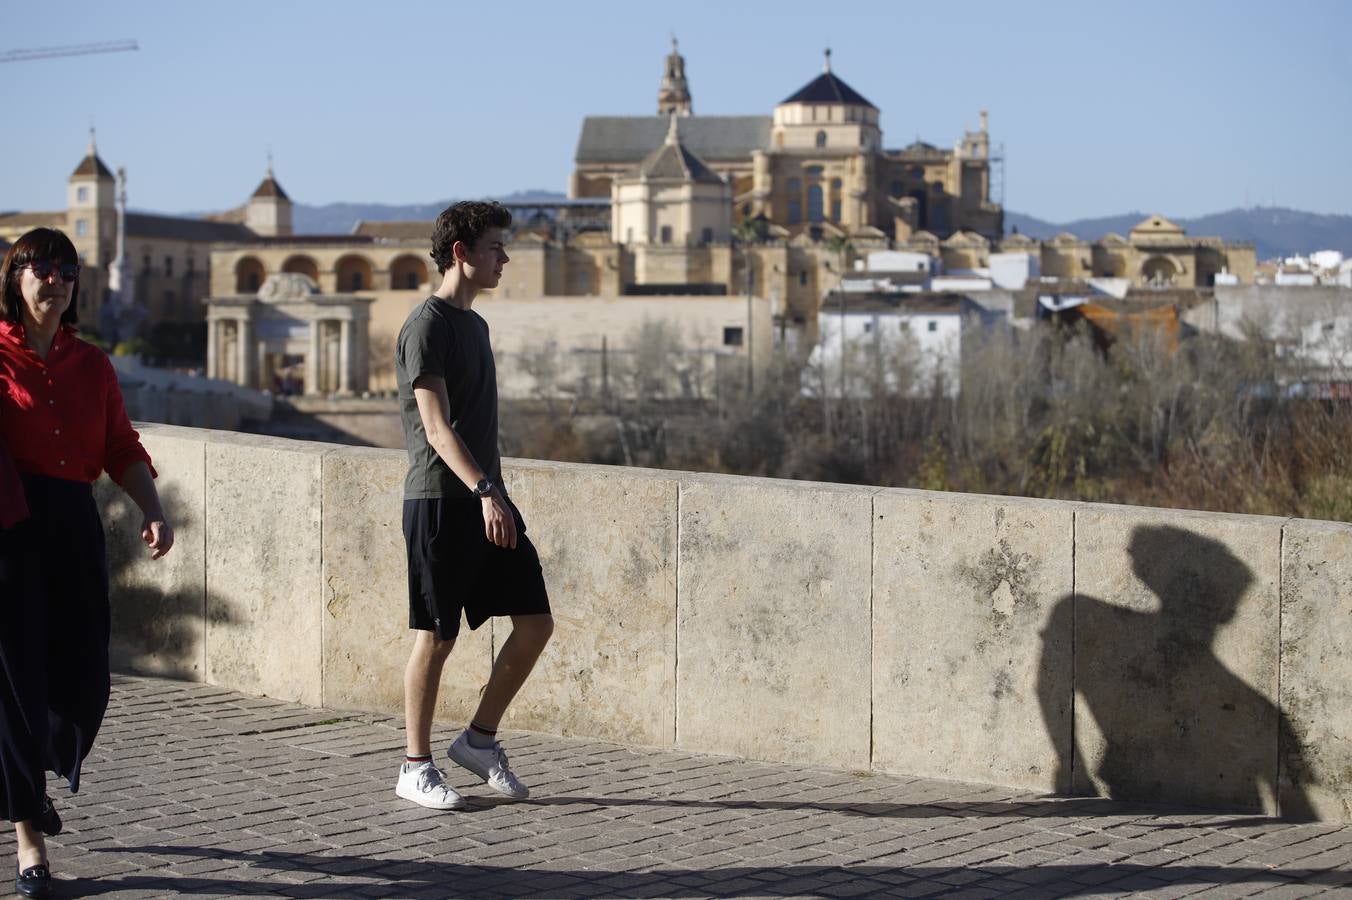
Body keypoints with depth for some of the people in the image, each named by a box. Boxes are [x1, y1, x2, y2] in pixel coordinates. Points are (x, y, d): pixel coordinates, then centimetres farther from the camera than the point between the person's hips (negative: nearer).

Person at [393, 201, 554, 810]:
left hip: (486, 500, 8)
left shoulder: (475, 325, 18)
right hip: (440, 501, -8)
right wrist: (483, 491, -30)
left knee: (536, 623, 3)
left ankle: (480, 739, 16)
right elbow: (436, 427, -20)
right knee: (436, 637, -2)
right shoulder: (426, 326, -10)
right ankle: (416, 769, 9)